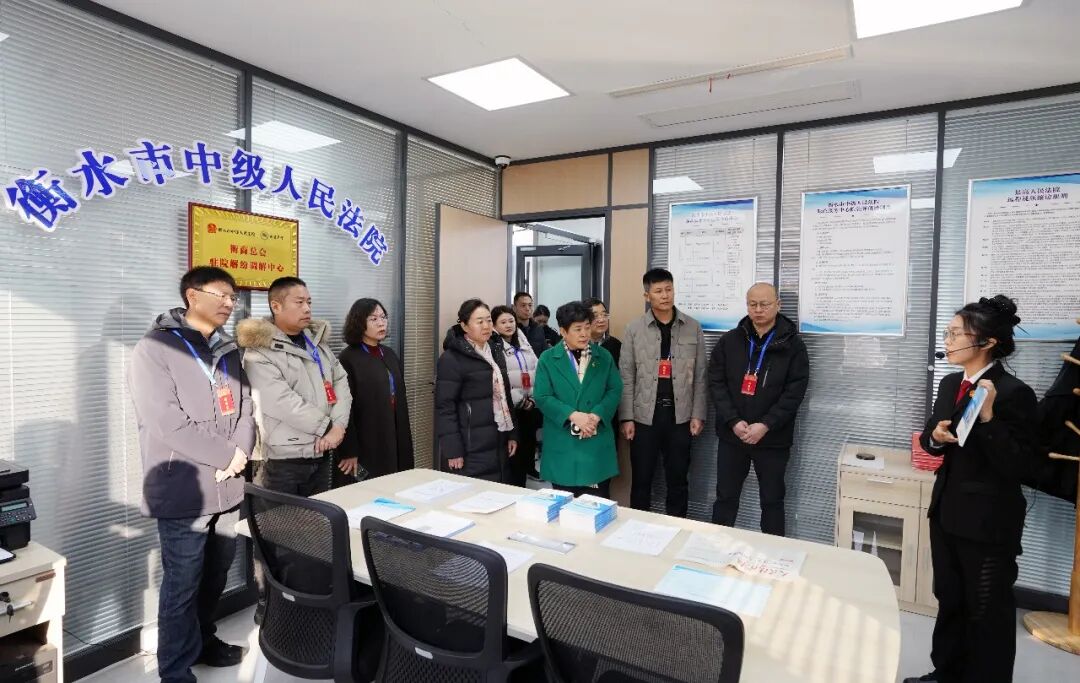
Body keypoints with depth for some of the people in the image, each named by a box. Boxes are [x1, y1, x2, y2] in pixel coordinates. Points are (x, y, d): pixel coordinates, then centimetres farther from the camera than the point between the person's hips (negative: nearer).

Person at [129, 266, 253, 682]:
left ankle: (203, 640, 38)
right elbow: (168, 422, -17)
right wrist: (226, 455, -14)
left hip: (227, 488, 6)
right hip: (184, 491, -6)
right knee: (182, 584, 4)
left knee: (215, 577, 17)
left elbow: (245, 409, 9)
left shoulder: (228, 352, 13)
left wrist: (240, 452, -9)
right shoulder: (154, 349, -8)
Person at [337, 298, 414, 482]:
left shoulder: (390, 354, 12)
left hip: (394, 439, 6)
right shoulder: (348, 359, -10)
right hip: (365, 444, -6)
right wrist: (349, 452, -16)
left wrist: (404, 438, 12)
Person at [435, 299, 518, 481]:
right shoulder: (451, 358, -9)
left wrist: (512, 435, 14)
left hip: (498, 445, 7)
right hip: (471, 449, -7)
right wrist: (453, 450, -17)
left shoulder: (496, 354, 13)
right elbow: (445, 407, -13)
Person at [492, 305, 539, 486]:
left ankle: (521, 487, 24)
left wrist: (533, 398, 0)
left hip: (530, 405, 7)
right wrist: (520, 400, -11)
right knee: (513, 451, -3)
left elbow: (536, 371, 13)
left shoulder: (523, 344, 14)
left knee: (528, 446, 10)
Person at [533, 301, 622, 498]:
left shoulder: (604, 356, 7)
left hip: (597, 443, 2)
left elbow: (615, 390, 3)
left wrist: (596, 415, -14)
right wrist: (573, 415, -18)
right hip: (562, 444, -1)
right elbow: (542, 397, -7)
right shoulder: (548, 359, 0)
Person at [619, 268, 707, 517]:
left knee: (678, 479, 12)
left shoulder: (693, 328, 3)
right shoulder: (634, 329, -1)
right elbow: (626, 377, -1)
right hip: (644, 416, -1)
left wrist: (697, 415, -1)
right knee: (641, 478, 9)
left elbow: (699, 376, 4)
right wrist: (627, 417, -6)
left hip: (679, 416, 1)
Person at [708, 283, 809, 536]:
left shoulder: (792, 345, -3)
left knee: (772, 501, 12)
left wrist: (765, 425, -17)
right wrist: (733, 421, -13)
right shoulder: (729, 341, 2)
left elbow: (794, 392, -8)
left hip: (773, 439, -1)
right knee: (726, 497, 12)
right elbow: (716, 382, -1)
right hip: (731, 435, 2)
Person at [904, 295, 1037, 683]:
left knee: (988, 611, 11)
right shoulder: (950, 384, 4)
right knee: (949, 599, 22)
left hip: (988, 520, -7)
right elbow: (930, 440, 13)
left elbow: (1017, 466, -22)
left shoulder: (1014, 393, -18)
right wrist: (935, 435, -9)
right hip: (947, 509, 8)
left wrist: (988, 416, -30)